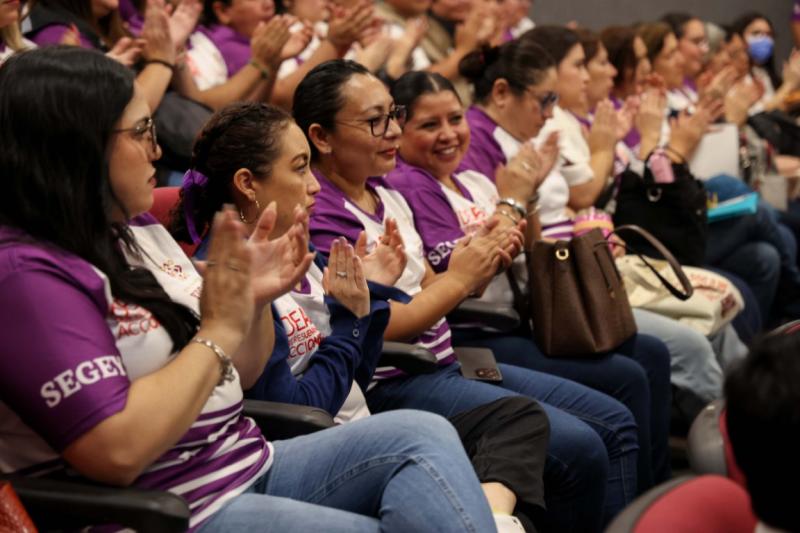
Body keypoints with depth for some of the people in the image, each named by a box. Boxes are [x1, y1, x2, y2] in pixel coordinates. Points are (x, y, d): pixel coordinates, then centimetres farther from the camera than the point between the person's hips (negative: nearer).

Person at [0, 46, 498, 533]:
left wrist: (254, 302, -3)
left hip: (251, 465, 8)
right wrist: (220, 331, -18)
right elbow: (117, 452, -24)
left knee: (424, 435, -10)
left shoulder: (140, 231, 11)